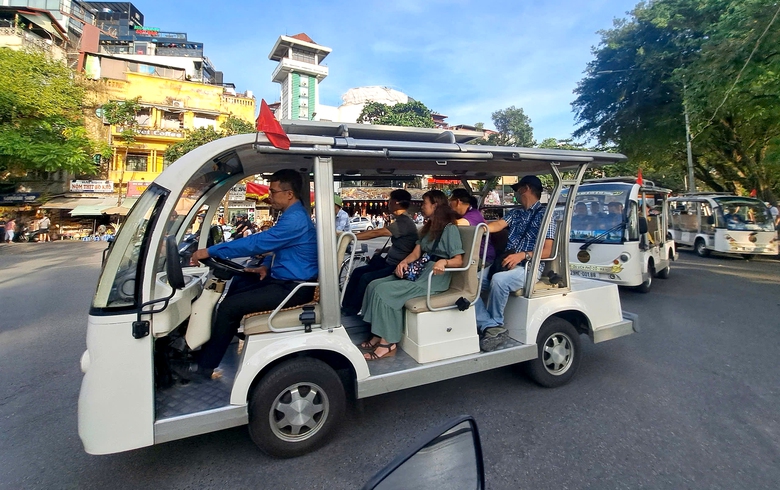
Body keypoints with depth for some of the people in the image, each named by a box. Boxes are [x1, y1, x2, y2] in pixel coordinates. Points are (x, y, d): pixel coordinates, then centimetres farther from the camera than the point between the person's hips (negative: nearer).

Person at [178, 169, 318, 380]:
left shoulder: (295, 219, -22)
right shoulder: (292, 215, 12)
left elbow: (256, 242, -24)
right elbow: (275, 246, 24)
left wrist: (210, 251, -18)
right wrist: (266, 266, 4)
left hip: (292, 288, -11)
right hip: (283, 280, 11)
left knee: (228, 307, -12)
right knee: (233, 295, 13)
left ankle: (205, 365, 5)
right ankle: (209, 352, 22)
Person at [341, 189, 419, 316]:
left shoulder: (404, 222, -20)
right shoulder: (402, 220, 11)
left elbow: (376, 233, -24)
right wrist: (384, 250, 7)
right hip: (389, 262, 10)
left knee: (366, 277, -19)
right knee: (357, 272, 5)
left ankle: (352, 309, -1)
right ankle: (345, 305, 10)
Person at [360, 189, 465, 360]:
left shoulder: (450, 228, -7)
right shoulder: (428, 228, 20)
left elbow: (459, 260, -12)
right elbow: (416, 253, 11)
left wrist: (443, 262, -33)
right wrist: (404, 262, -9)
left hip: (435, 278, -9)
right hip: (419, 272, 9)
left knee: (384, 291, -22)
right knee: (374, 285, -7)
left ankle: (388, 343, -16)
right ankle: (379, 335, -8)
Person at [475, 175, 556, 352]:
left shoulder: (544, 215, 0)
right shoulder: (514, 213, 20)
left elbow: (546, 251, -9)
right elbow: (497, 225, -1)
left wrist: (522, 255, -25)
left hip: (529, 267, -7)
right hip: (506, 263, 7)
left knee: (498, 280, -36)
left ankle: (496, 324, -13)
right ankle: (492, 327, -21)